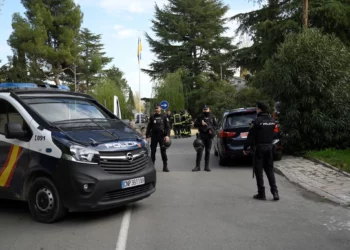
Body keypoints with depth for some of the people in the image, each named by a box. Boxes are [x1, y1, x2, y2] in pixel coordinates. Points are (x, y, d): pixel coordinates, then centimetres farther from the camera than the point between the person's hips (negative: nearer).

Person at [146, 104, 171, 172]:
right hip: (154, 136, 1)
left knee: (163, 151, -3)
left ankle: (165, 166, 2)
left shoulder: (164, 117, 5)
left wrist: (167, 135, -13)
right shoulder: (152, 117, 8)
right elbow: (149, 127, 9)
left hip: (162, 136, -1)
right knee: (153, 151, 4)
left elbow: (167, 127, 1)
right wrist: (147, 136, 1)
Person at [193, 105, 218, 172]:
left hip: (209, 136, 1)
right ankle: (197, 166, -3)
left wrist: (211, 129, -6)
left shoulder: (212, 117, 10)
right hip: (202, 136, -1)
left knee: (208, 151, 4)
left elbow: (216, 125, 12)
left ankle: (206, 167, 10)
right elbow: (195, 124, 8)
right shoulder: (200, 117, 8)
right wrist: (201, 123, -9)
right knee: (199, 151, -7)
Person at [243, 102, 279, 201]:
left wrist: (245, 148, -5)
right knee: (269, 169, 13)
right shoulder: (272, 120, 5)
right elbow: (271, 134, 9)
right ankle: (275, 192, 6)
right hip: (269, 147, 6)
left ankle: (261, 193, 7)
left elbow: (251, 137, -12)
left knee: (258, 170, 4)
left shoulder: (257, 121, -14)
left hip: (259, 148, -6)